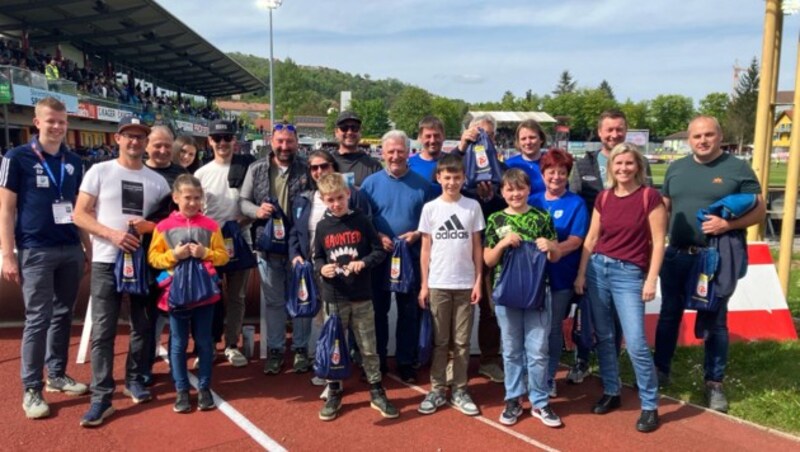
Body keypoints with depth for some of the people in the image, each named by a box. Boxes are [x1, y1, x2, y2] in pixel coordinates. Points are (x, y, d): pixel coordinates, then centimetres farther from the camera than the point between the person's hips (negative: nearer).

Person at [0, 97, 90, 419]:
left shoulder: (74, 162, 10)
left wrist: (87, 247, 12)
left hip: (71, 250, 5)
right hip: (36, 251, -5)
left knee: (63, 315, 11)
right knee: (38, 319, -1)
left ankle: (57, 375, 24)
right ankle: (31, 389, 9)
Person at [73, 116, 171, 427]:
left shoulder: (157, 180, 8)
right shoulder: (99, 171, -1)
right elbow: (80, 215, -4)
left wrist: (150, 226, -13)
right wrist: (112, 234, -19)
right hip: (107, 261, -3)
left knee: (144, 326, 11)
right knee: (103, 330, -3)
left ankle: (135, 380, 28)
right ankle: (101, 398, 2)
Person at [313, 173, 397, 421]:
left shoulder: (361, 221, -2)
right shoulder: (322, 227, 2)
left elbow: (379, 251, 0)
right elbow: (317, 258, 9)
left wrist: (364, 263, -18)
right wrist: (322, 268, -13)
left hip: (362, 297, -1)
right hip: (334, 298, 1)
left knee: (369, 348, 8)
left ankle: (377, 393, 22)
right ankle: (334, 394, 25)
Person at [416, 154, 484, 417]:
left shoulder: (472, 206, 2)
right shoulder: (430, 208, 0)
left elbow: (477, 246, 4)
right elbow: (425, 249, 2)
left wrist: (478, 281, -1)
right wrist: (424, 284, -1)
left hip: (465, 284, 1)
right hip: (438, 284, 0)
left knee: (462, 341, 8)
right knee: (439, 341, 8)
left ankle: (459, 390, 18)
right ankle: (437, 389, 18)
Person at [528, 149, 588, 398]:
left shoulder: (576, 203, -2)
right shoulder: (532, 201, 8)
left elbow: (576, 240, -11)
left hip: (561, 275, -2)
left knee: (553, 328, 7)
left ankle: (549, 377, 21)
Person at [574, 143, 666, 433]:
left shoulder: (649, 196, -6)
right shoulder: (603, 198, 7)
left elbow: (658, 242, -6)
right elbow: (591, 239, 10)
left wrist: (651, 279, -11)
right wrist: (581, 273, 8)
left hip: (630, 273, -4)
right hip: (598, 268, 5)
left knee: (635, 342, -7)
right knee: (603, 336, 11)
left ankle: (650, 406, 8)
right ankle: (611, 392, 27)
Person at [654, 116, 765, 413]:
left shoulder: (738, 169, -4)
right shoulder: (676, 168, 8)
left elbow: (759, 211, -4)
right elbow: (664, 207, 14)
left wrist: (728, 224, -21)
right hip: (676, 255, 4)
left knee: (714, 322, 6)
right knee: (669, 315, 13)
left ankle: (714, 384, 19)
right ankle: (660, 371, 27)